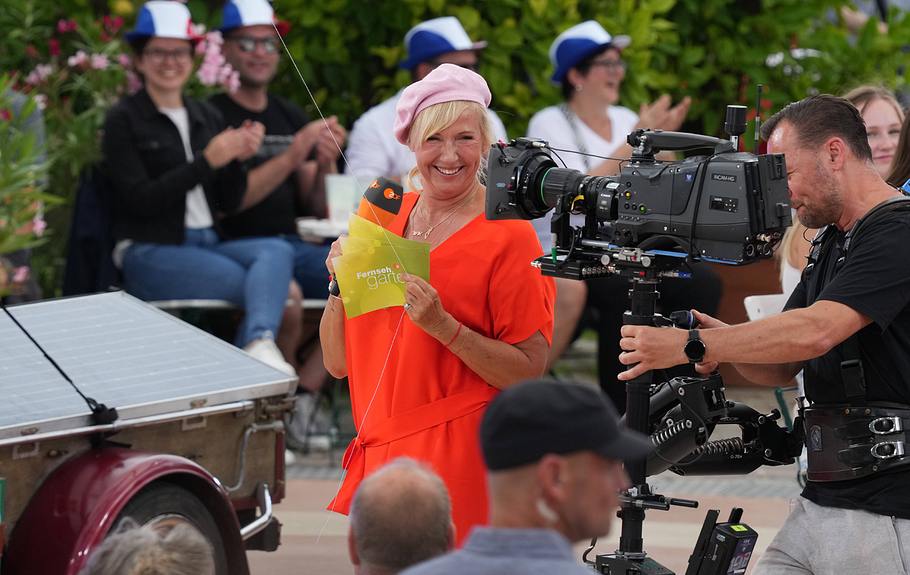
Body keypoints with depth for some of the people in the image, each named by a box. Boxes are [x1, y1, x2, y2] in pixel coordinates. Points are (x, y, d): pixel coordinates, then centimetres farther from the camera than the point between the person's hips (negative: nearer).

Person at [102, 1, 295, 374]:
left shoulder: (207, 118, 18)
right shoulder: (124, 120, 1)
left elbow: (230, 204, 15)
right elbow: (140, 200, -9)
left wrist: (237, 159, -5)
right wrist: (207, 161, -15)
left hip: (209, 244, 5)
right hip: (150, 253, -5)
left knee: (277, 251, -30)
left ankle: (261, 344, -53)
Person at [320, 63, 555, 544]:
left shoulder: (507, 235, -5)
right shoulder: (383, 216, 10)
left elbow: (528, 371, -10)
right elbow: (338, 362, 11)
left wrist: (443, 326, -20)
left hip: (457, 460, -5)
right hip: (376, 451, 5)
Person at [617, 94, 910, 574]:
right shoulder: (832, 244, 21)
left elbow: (815, 332, -24)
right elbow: (781, 366, 20)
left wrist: (691, 346, -19)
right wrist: (719, 339, -2)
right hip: (819, 503, 9)